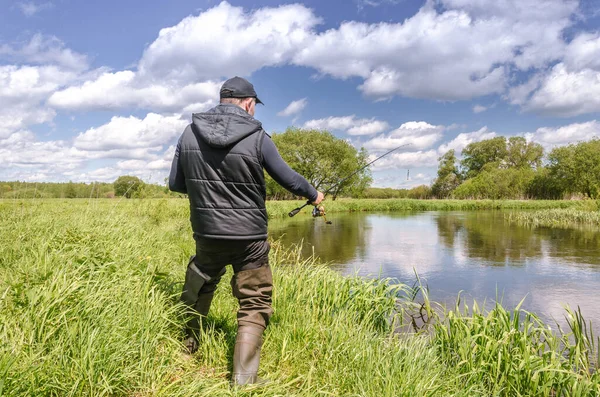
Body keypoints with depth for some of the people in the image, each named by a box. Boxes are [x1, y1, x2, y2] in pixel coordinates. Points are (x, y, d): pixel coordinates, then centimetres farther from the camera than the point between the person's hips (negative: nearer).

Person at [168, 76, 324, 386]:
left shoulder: (190, 133, -1)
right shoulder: (257, 137, -10)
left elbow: (175, 184, 6)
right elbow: (289, 179, -1)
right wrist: (314, 195, 18)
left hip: (206, 235, 4)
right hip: (248, 237, -4)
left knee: (197, 291, 28)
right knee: (254, 305, 8)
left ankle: (185, 350, 42)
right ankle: (243, 379, 7)